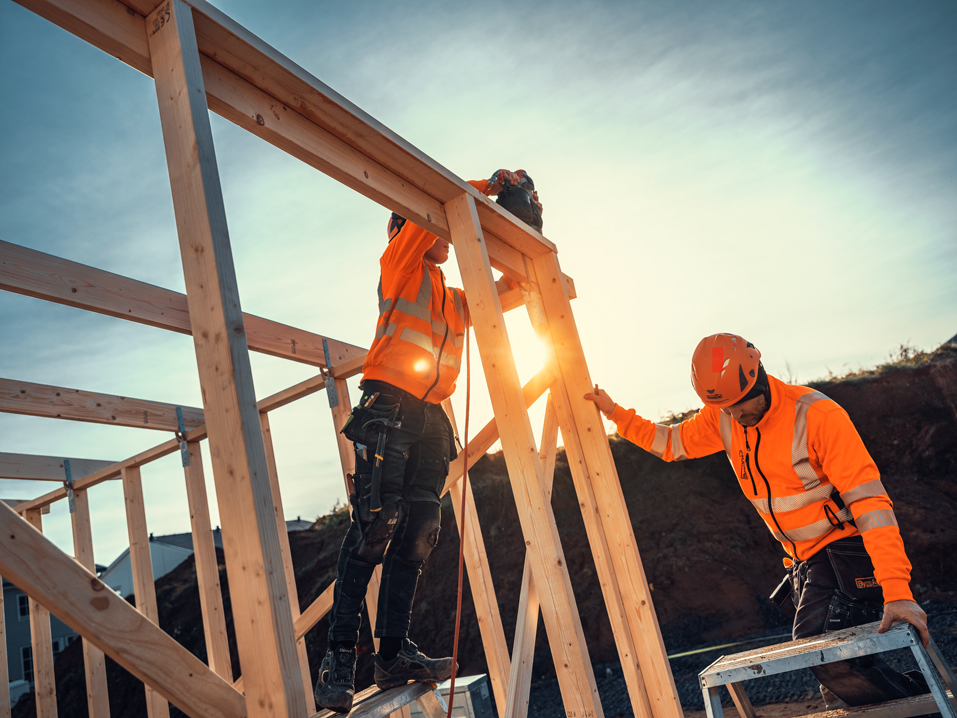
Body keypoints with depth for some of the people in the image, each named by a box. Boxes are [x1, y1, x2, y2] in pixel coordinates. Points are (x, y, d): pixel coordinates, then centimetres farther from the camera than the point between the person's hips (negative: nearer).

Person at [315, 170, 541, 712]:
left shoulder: (455, 299, 28)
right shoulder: (400, 266, 9)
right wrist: (491, 185, 3)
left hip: (432, 417, 7)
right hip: (390, 405, -7)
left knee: (417, 534, 1)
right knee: (375, 525, -15)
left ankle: (395, 652, 5)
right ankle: (341, 655, -10)